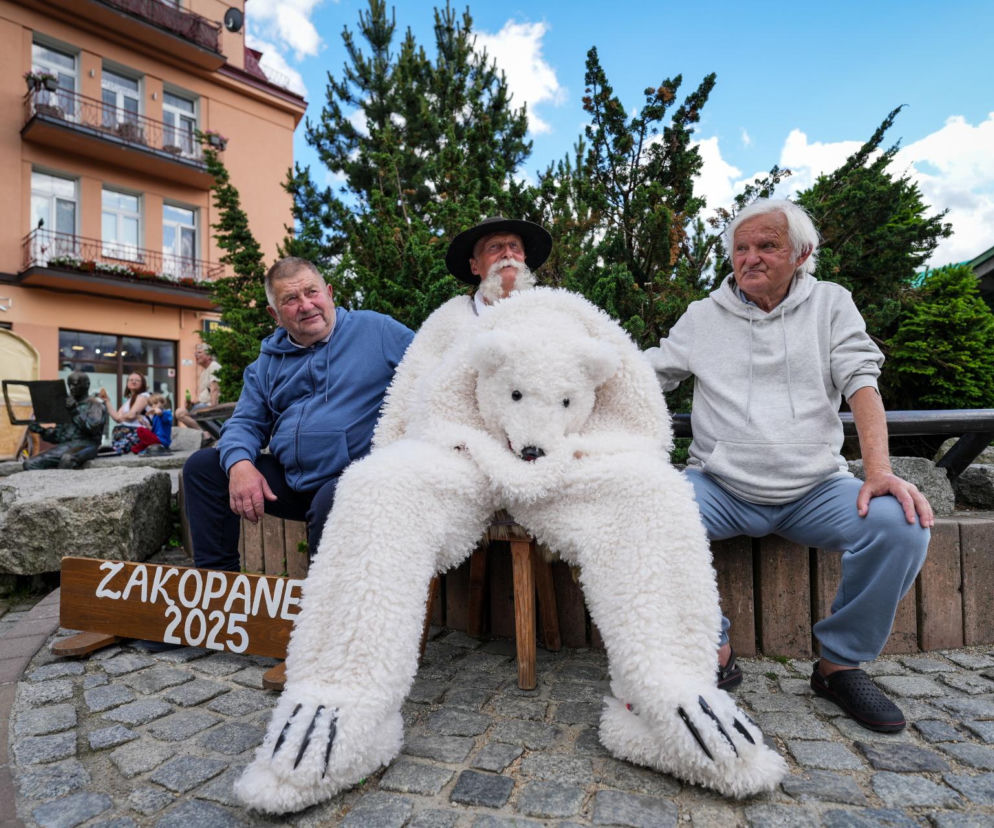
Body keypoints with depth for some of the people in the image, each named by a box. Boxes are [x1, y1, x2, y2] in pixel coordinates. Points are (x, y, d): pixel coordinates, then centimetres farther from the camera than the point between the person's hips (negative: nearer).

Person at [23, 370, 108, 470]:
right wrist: (42, 431, 4)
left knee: (67, 458, -39)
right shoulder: (67, 405, 23)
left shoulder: (95, 405, 4)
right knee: (30, 463, -12)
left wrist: (75, 411, -16)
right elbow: (58, 435, 22)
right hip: (64, 445, 7)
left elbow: (93, 427, -14)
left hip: (85, 444, -7)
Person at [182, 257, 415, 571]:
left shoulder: (377, 330, 0)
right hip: (288, 480, 6)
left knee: (331, 498, -37)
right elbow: (246, 423, 14)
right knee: (202, 466, 2)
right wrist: (239, 463, -10)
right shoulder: (267, 361, 15)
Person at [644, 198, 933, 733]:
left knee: (901, 524, -26)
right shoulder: (702, 316, 10)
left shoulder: (830, 304, 10)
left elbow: (861, 382, -2)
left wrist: (878, 469, -17)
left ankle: (840, 663, -1)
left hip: (814, 490, 1)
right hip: (720, 488, 0)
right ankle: (713, 654, -7)